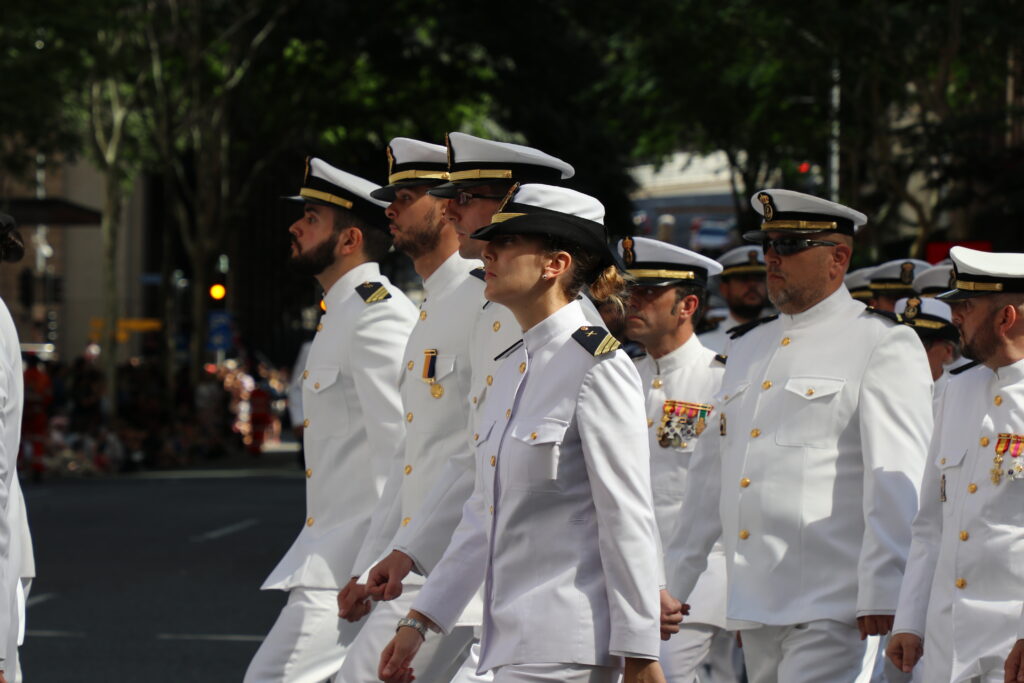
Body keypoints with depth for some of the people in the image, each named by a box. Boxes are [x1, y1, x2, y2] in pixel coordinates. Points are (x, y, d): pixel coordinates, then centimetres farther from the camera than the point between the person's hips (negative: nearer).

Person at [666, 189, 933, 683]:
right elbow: (710, 474, 24)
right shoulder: (750, 346, 20)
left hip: (832, 610, -7)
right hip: (754, 606, 7)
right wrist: (672, 586, 21)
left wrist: (881, 595, -18)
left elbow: (897, 480, -10)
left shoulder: (884, 343, -2)